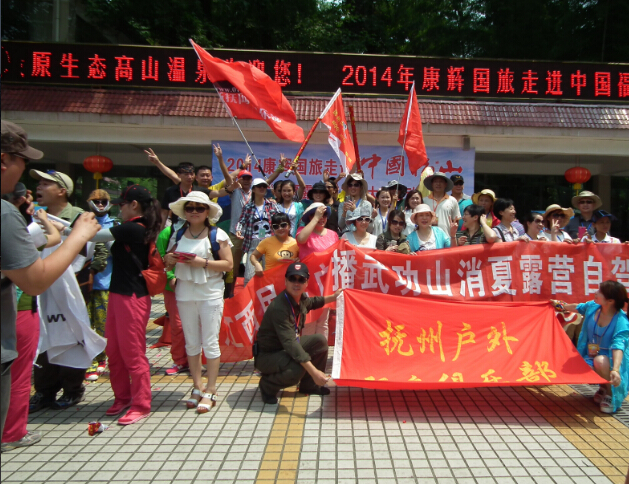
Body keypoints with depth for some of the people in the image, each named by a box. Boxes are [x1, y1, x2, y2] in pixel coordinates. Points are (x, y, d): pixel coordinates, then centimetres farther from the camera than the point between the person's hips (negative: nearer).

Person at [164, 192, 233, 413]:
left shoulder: (217, 235, -4)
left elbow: (228, 264, -8)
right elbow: (168, 264, 15)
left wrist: (204, 263, -20)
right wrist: (168, 259, -7)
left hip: (210, 294, -4)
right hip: (185, 294, 4)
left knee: (210, 343, 0)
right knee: (191, 343, 11)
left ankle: (210, 391, 10)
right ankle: (197, 387, 24)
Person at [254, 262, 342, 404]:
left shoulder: (301, 298, -5)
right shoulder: (279, 307, -32)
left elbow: (311, 302, 24)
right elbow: (289, 343, -39)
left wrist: (333, 297, 26)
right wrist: (313, 371, -42)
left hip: (287, 349, 9)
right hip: (267, 355, -9)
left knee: (320, 341, 2)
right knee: (297, 369, -33)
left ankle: (308, 385, 17)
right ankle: (267, 385, -2)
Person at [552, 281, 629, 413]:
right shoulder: (593, 307, -6)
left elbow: (618, 346, -37)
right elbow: (578, 307, 19)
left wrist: (615, 370, -51)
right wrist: (560, 305, 35)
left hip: (611, 359, -6)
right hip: (590, 355, 6)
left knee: (600, 360, -38)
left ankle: (609, 395, -11)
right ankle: (603, 387, 14)